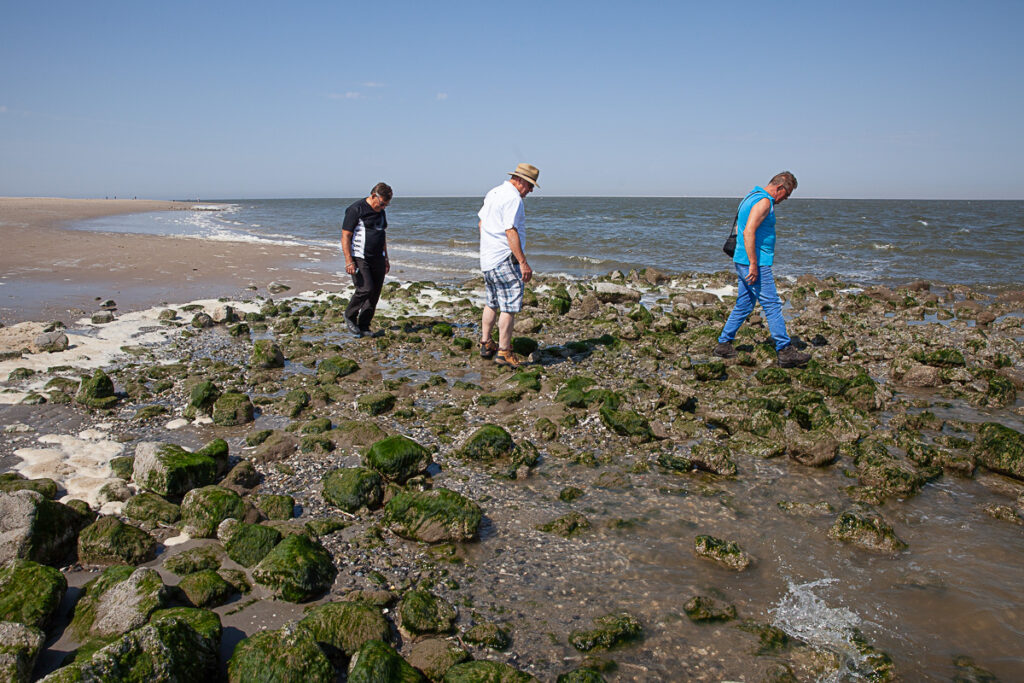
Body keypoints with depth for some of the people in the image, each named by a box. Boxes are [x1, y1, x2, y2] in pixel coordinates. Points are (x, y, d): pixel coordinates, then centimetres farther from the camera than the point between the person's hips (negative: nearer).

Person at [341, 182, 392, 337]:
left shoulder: (381, 212, 15)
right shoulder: (355, 210, -9)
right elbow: (345, 237, -12)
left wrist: (385, 258, 24)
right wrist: (349, 262, -19)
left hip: (377, 259, 7)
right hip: (359, 258, -7)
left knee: (375, 294, 2)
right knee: (365, 289, -18)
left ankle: (364, 326, 12)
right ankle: (350, 317, 6)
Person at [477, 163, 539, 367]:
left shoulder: (493, 193, 15)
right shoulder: (513, 198, -15)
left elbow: (481, 222, 22)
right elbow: (511, 232, -22)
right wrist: (523, 262, -22)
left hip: (487, 258, 10)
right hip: (505, 259, -10)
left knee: (492, 303, 20)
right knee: (509, 306, -5)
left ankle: (485, 344, 27)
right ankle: (503, 352, -2)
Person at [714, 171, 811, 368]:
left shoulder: (752, 197, 18)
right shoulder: (764, 201, -14)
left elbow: (742, 229, 26)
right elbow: (749, 232, -25)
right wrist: (753, 264, -26)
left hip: (744, 262, 10)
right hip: (755, 263, -10)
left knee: (744, 305, 15)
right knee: (772, 305, -7)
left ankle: (724, 344, 19)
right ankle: (785, 352, -4)